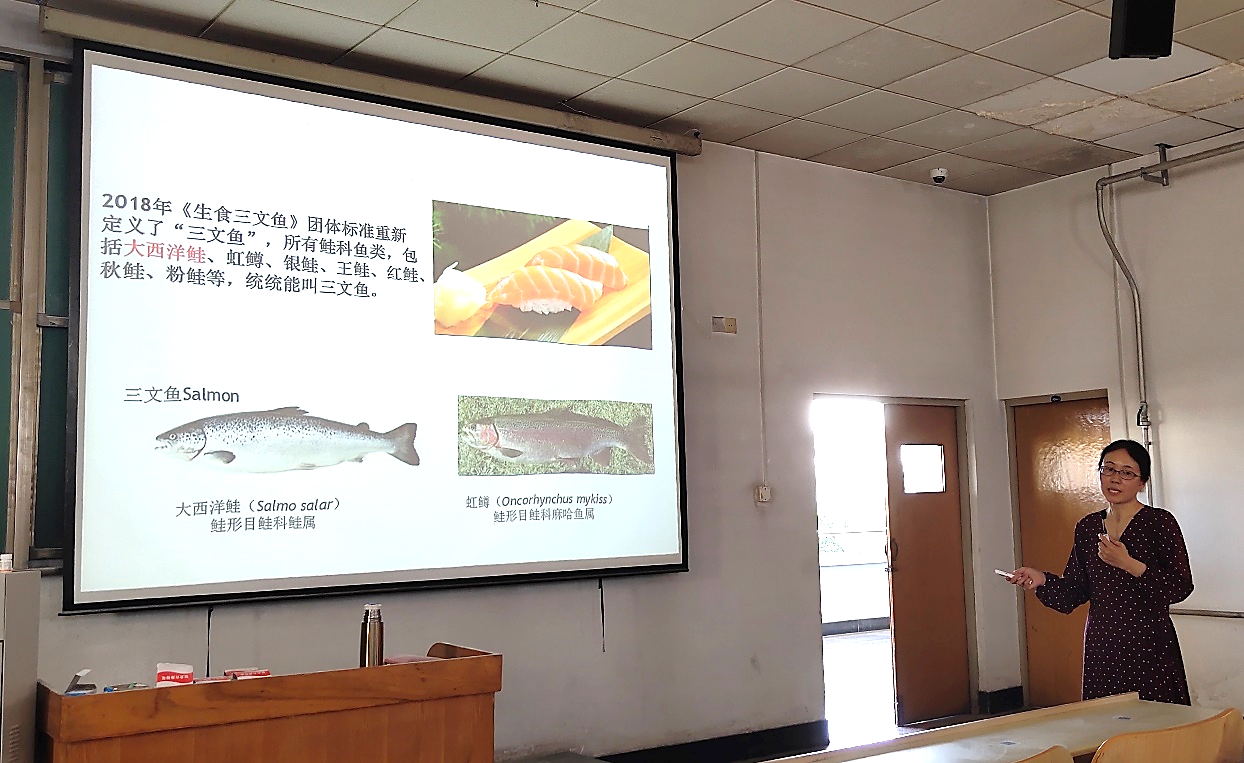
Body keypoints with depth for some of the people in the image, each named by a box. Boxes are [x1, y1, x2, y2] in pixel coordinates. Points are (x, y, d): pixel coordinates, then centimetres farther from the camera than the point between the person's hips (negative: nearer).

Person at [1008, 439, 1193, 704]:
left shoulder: (1160, 522, -4)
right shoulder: (1087, 527, 10)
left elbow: (1181, 588, -11)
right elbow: (1074, 593, 12)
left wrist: (1130, 564, -20)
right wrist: (1042, 581, -6)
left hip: (1149, 647, -4)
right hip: (1100, 649, 4)